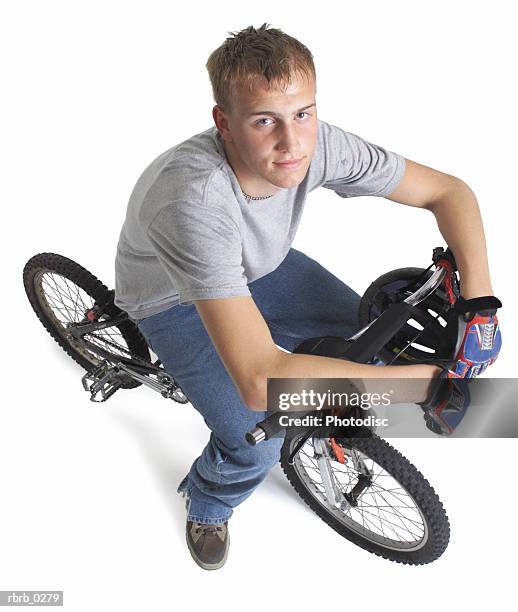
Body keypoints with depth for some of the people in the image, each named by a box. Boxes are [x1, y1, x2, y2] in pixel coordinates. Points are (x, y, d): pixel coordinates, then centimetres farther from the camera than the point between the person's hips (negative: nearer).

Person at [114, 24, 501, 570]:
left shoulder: (321, 145, -28)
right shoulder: (196, 200, -44)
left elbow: (448, 190, -14)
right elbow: (259, 379, -48)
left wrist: (479, 298, -30)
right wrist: (429, 380, -45)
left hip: (256, 265, 5)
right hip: (175, 299, -4)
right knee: (255, 446, -17)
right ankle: (206, 505, 20)